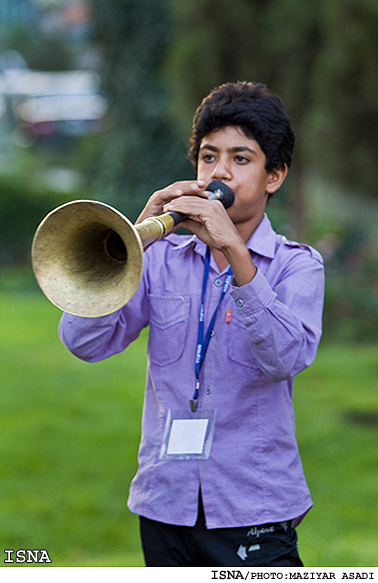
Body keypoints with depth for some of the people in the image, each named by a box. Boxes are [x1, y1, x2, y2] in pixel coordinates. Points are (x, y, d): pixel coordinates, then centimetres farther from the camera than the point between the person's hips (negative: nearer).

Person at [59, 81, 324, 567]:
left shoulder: (297, 265, 1)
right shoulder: (162, 258, 7)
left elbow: (286, 357, -18)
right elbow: (84, 341, -6)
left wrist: (233, 248, -26)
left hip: (253, 510, -3)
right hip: (166, 503, 3)